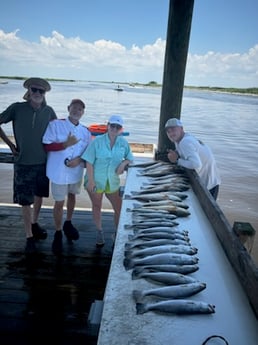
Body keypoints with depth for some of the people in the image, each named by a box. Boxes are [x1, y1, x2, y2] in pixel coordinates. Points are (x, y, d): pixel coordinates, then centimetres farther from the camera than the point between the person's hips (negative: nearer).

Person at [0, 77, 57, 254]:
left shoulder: (49, 111, -1)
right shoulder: (17, 108, -8)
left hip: (43, 161, 3)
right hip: (24, 162, -3)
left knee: (39, 195, 16)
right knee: (26, 201, 2)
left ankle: (34, 224, 39)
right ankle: (29, 237, 14)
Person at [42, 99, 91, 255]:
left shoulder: (85, 131, -1)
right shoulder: (55, 125, -11)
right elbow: (46, 145, -14)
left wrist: (79, 160, -19)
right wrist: (66, 144, -23)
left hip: (76, 171, 4)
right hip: (59, 171, -4)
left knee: (72, 196, 22)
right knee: (59, 203, 4)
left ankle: (68, 224, 46)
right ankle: (58, 234, 23)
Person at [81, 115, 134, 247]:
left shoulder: (123, 142, -4)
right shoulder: (97, 141, -13)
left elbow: (130, 158, 8)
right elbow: (89, 162, -12)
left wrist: (124, 163, -15)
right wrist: (90, 180, -15)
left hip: (113, 182, 3)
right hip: (96, 181, -2)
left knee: (119, 208, 6)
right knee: (97, 207, 14)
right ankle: (99, 232, 34)